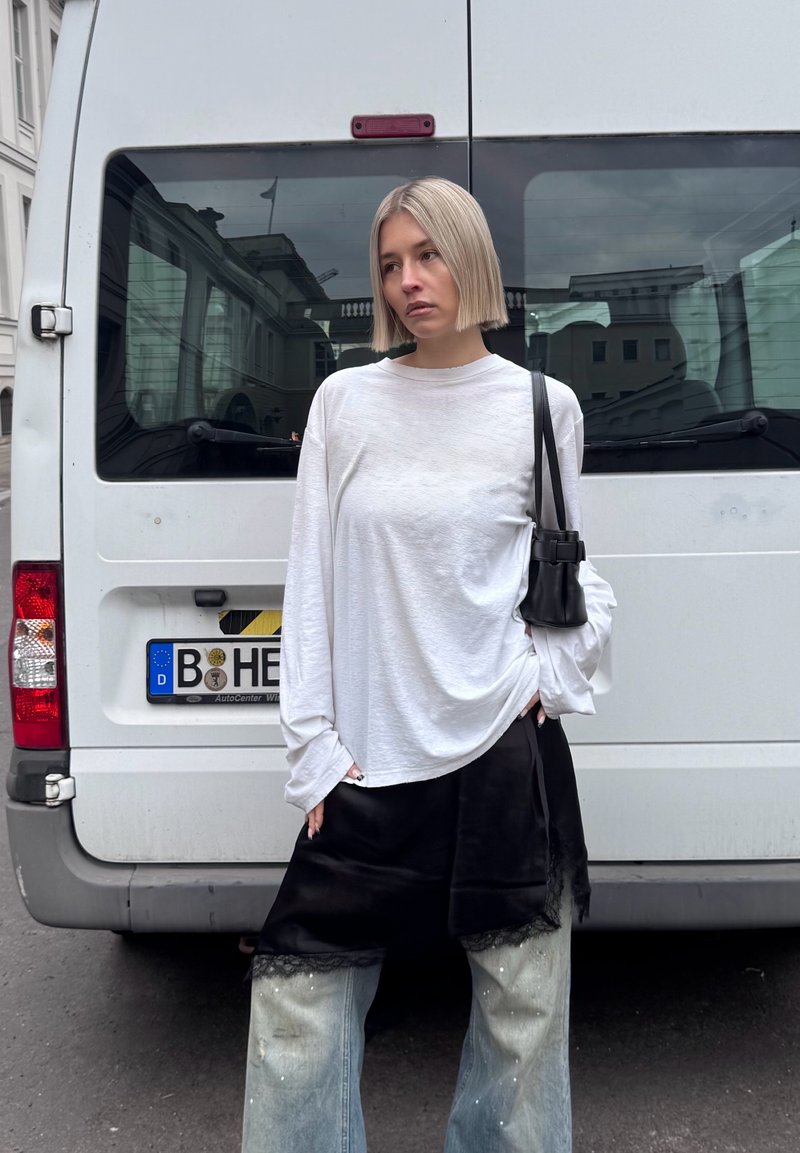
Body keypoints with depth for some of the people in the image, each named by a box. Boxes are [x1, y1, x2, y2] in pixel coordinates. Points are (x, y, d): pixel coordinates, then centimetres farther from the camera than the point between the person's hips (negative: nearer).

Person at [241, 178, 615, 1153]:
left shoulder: (544, 405, 3)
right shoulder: (344, 401, 4)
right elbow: (311, 581, 3)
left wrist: (552, 673, -2)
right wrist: (314, 746, -1)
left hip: (506, 750, 0)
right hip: (369, 758, 1)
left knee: (523, 1002, 11)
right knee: (299, 997, 5)